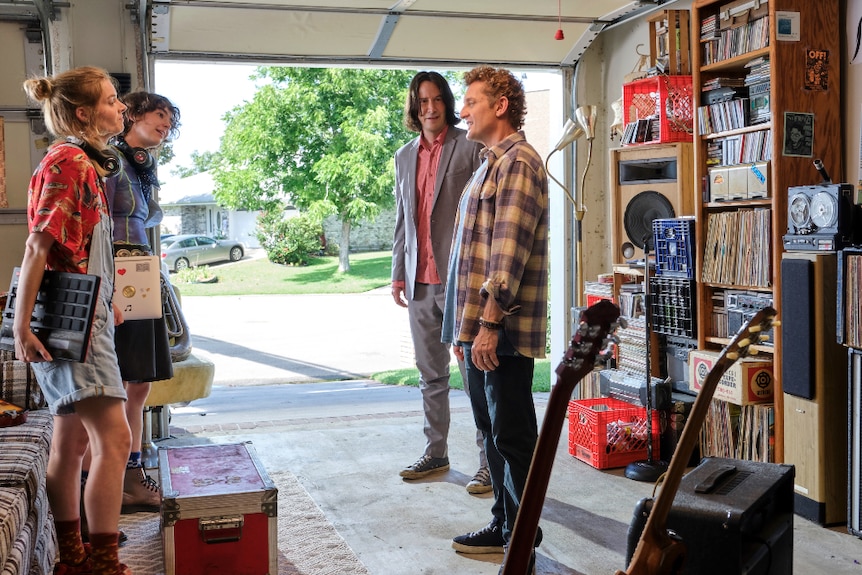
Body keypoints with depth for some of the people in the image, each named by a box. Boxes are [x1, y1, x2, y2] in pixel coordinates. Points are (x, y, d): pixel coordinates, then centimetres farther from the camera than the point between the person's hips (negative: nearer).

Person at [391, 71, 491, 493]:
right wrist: (398, 273, 14)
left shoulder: (469, 147, -3)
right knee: (431, 375, 14)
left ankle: (490, 462, 5)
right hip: (420, 282, 6)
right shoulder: (404, 156, 16)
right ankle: (436, 452, 26)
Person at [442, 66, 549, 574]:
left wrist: (489, 323, -23)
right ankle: (503, 526, 28)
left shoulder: (518, 162, -11)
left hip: (503, 330, -10)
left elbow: (508, 251, -20)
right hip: (479, 328, 10)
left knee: (513, 436, -1)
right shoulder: (492, 165, 21)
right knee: (493, 431, 16)